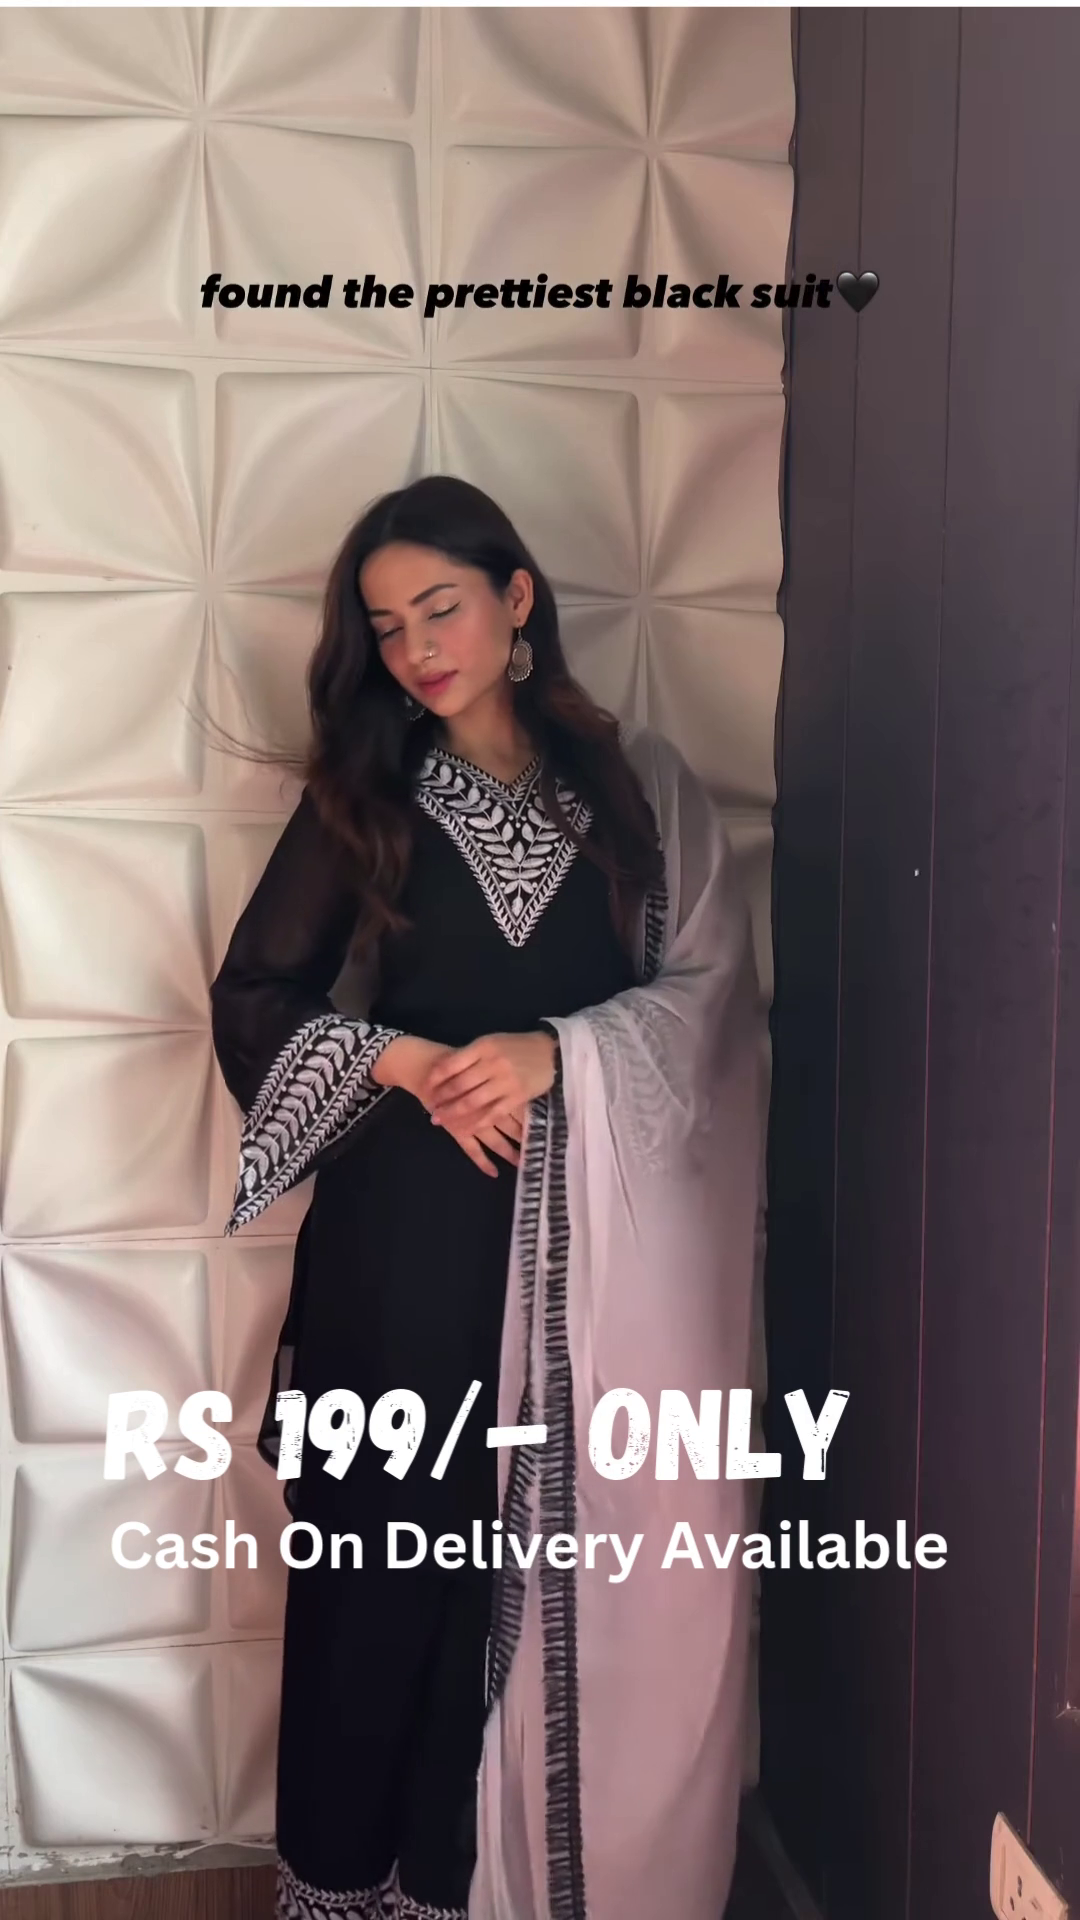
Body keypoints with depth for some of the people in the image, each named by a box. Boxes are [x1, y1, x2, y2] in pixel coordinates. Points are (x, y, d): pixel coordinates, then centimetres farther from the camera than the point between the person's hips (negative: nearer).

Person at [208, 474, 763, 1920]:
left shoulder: (640, 783, 5)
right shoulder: (361, 797, 6)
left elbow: (704, 986, 0)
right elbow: (253, 997, 4)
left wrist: (554, 1054, -16)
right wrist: (405, 1059, -12)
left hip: (593, 1233, 0)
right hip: (411, 1231, 0)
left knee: (565, 1557, 5)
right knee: (392, 1551, 5)